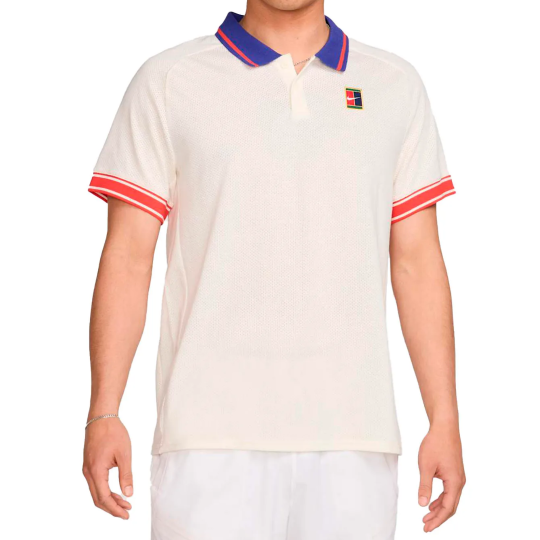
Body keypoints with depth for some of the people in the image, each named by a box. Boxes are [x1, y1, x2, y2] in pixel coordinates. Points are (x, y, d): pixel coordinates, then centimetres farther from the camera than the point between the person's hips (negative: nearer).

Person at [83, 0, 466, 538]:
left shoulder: (396, 86, 12)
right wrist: (103, 413, -5)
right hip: (210, 435, -1)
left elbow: (417, 265, 10)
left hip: (353, 433, 2)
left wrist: (444, 421, 5)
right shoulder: (169, 81, 6)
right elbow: (127, 258, 3)